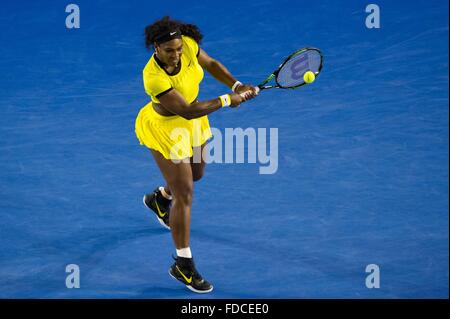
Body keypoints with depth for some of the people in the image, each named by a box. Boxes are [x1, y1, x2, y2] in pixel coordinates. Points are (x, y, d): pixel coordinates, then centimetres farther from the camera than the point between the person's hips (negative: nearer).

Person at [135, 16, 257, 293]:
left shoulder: (189, 44, -20)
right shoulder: (154, 78, -37)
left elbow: (211, 64, 1)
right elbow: (187, 111, -32)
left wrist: (237, 86, -11)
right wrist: (226, 101, -27)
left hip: (192, 123, 7)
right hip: (166, 129, -7)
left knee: (195, 174, 29)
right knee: (185, 195, -6)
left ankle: (159, 198, 62)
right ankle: (183, 264, 7)